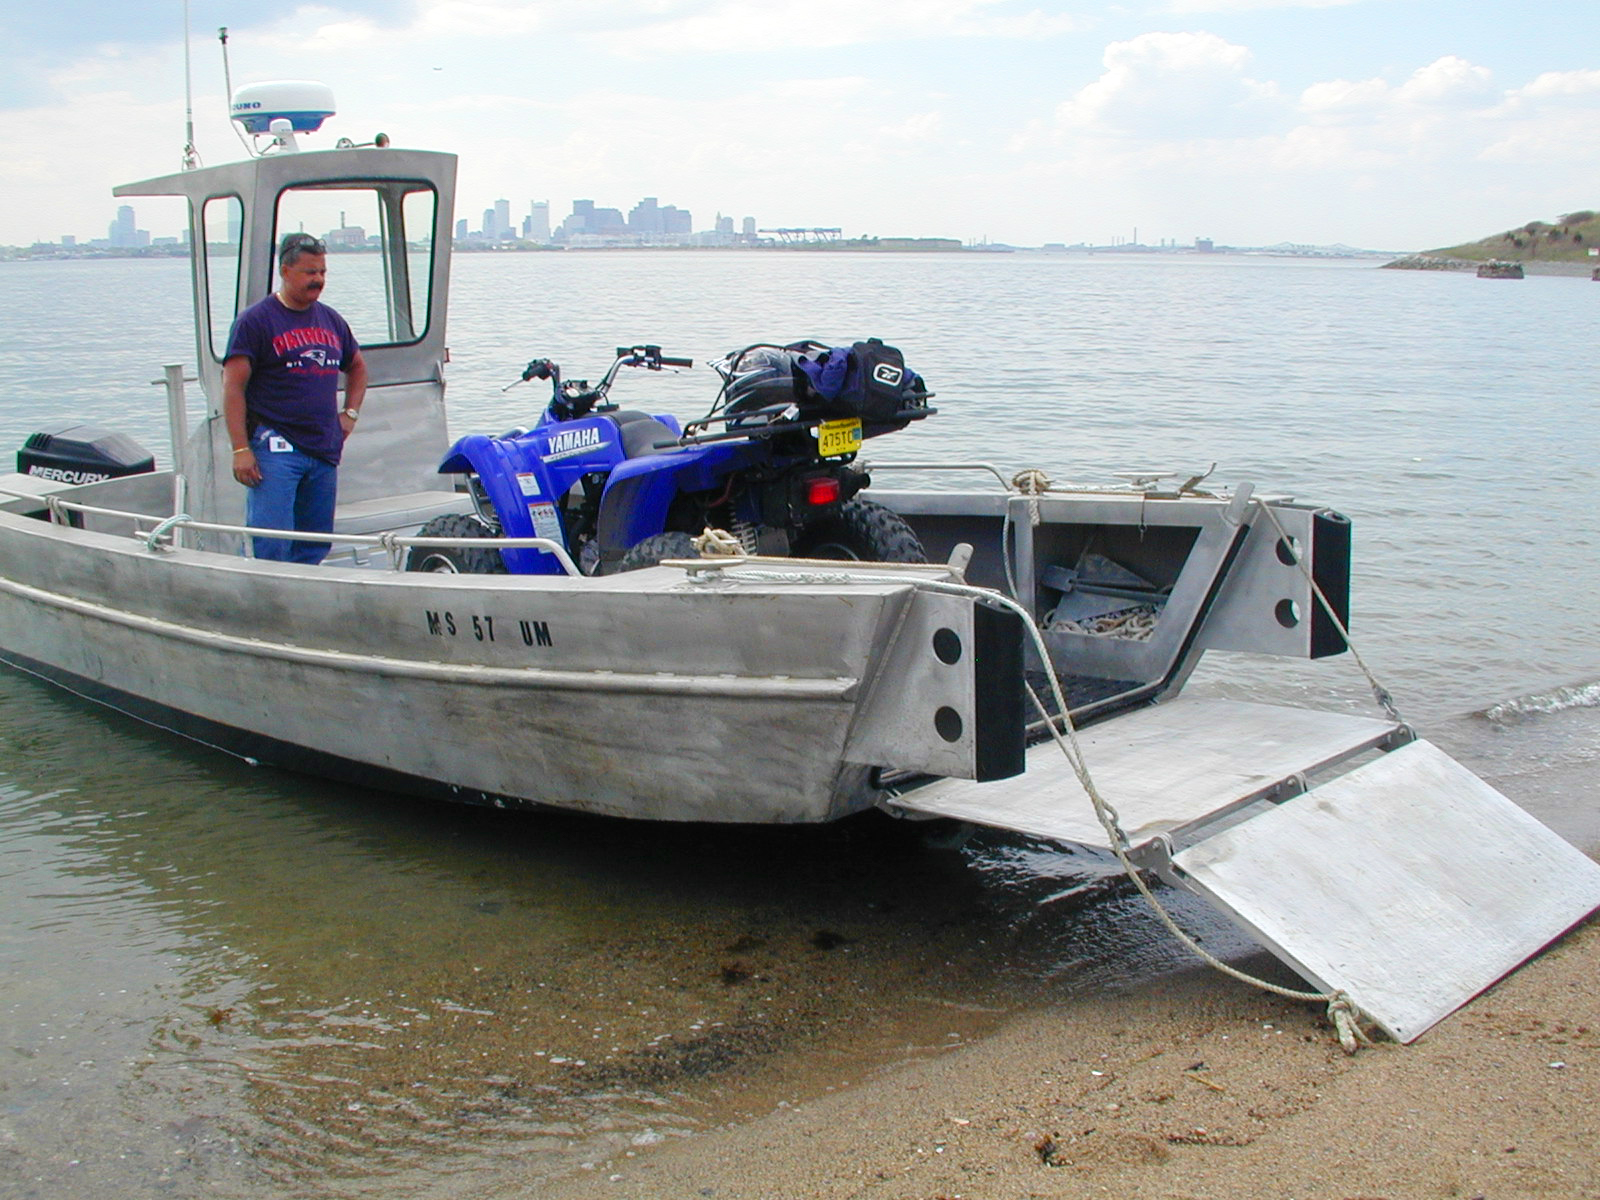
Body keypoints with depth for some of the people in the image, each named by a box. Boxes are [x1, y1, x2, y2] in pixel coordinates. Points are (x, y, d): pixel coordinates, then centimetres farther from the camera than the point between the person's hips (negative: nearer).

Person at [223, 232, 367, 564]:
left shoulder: (331, 320, 15)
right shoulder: (255, 321, -4)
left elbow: (357, 367, 33)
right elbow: (232, 387, -9)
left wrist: (350, 413, 18)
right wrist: (240, 449, -16)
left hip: (325, 449, 6)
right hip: (275, 447, -6)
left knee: (316, 544, 9)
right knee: (271, 544, -12)